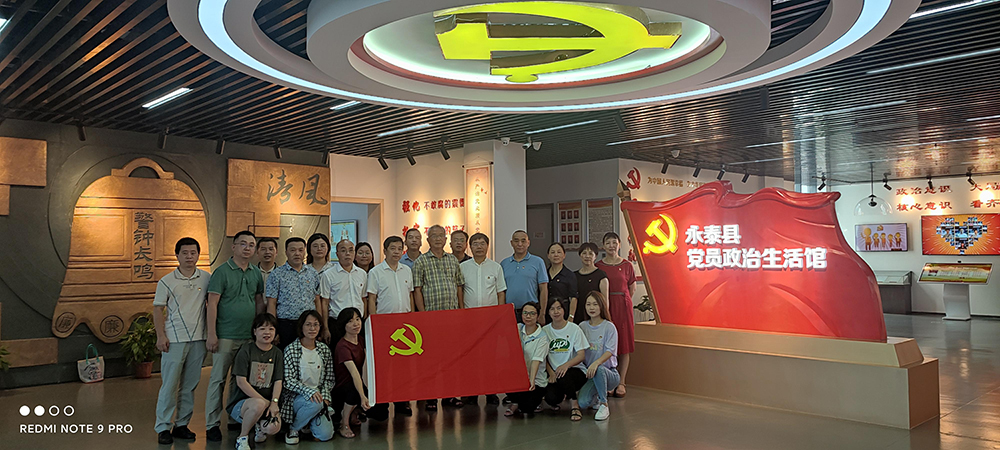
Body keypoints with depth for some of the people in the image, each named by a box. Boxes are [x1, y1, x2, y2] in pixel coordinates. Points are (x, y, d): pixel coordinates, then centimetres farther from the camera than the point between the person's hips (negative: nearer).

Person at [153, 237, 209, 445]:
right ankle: (163, 427, 9)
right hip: (174, 340, -2)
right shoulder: (166, 281, 0)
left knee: (190, 385, 9)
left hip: (198, 339, 3)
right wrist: (160, 336, -8)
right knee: (169, 385, -1)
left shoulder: (206, 278, 6)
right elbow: (158, 310, 1)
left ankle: (182, 424, 20)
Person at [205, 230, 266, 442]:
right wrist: (211, 334, -15)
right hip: (225, 335, -5)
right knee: (218, 379, 1)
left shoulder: (256, 273, 10)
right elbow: (212, 304, -10)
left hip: (249, 336, 5)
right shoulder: (222, 272, -6)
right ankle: (212, 424, 9)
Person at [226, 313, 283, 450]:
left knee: (274, 427, -26)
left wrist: (274, 402, -17)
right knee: (258, 405, -39)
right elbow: (241, 382, -12)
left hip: (268, 402, 4)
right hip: (241, 401, -4)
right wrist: (264, 401, -18)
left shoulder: (277, 353, 8)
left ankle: (259, 426, 13)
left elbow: (278, 381, 2)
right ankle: (242, 438, -11)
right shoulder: (246, 350, -5)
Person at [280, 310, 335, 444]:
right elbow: (287, 381, -12)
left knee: (326, 434, -16)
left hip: (319, 397, 4)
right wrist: (309, 391, -25)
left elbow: (329, 379, 10)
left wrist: (324, 396, -8)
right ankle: (293, 428, -6)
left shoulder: (325, 350, 7)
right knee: (315, 403, -36)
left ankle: (309, 423, 20)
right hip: (297, 397, -4)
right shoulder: (291, 349, -6)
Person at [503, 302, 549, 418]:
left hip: (537, 380, -4)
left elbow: (536, 360, -19)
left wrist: (532, 380, -33)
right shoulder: (517, 328, 6)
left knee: (527, 407, -22)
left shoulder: (542, 337, -9)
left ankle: (536, 398, 16)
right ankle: (515, 402, 5)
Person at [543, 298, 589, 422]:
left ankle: (574, 405, -11)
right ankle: (559, 397, 13)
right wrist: (551, 373, -12)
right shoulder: (545, 331, 5)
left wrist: (566, 365, -26)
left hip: (575, 370, -2)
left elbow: (581, 355, -7)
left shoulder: (574, 329, -1)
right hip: (553, 373, 2)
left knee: (563, 376, -37)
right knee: (550, 398, -27)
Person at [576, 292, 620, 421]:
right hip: (588, 373, 3)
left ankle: (604, 406, -17)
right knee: (582, 403, -24)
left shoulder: (609, 327, -4)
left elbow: (610, 351, -16)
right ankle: (597, 397, 14)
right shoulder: (582, 327, 9)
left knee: (599, 369, -39)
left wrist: (596, 363, -34)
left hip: (609, 372, -3)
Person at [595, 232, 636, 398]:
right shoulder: (598, 266, 4)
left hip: (623, 307, 0)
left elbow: (632, 288, 15)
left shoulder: (627, 265, 4)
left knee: (624, 346, 2)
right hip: (604, 308, 0)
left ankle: (621, 383, 10)